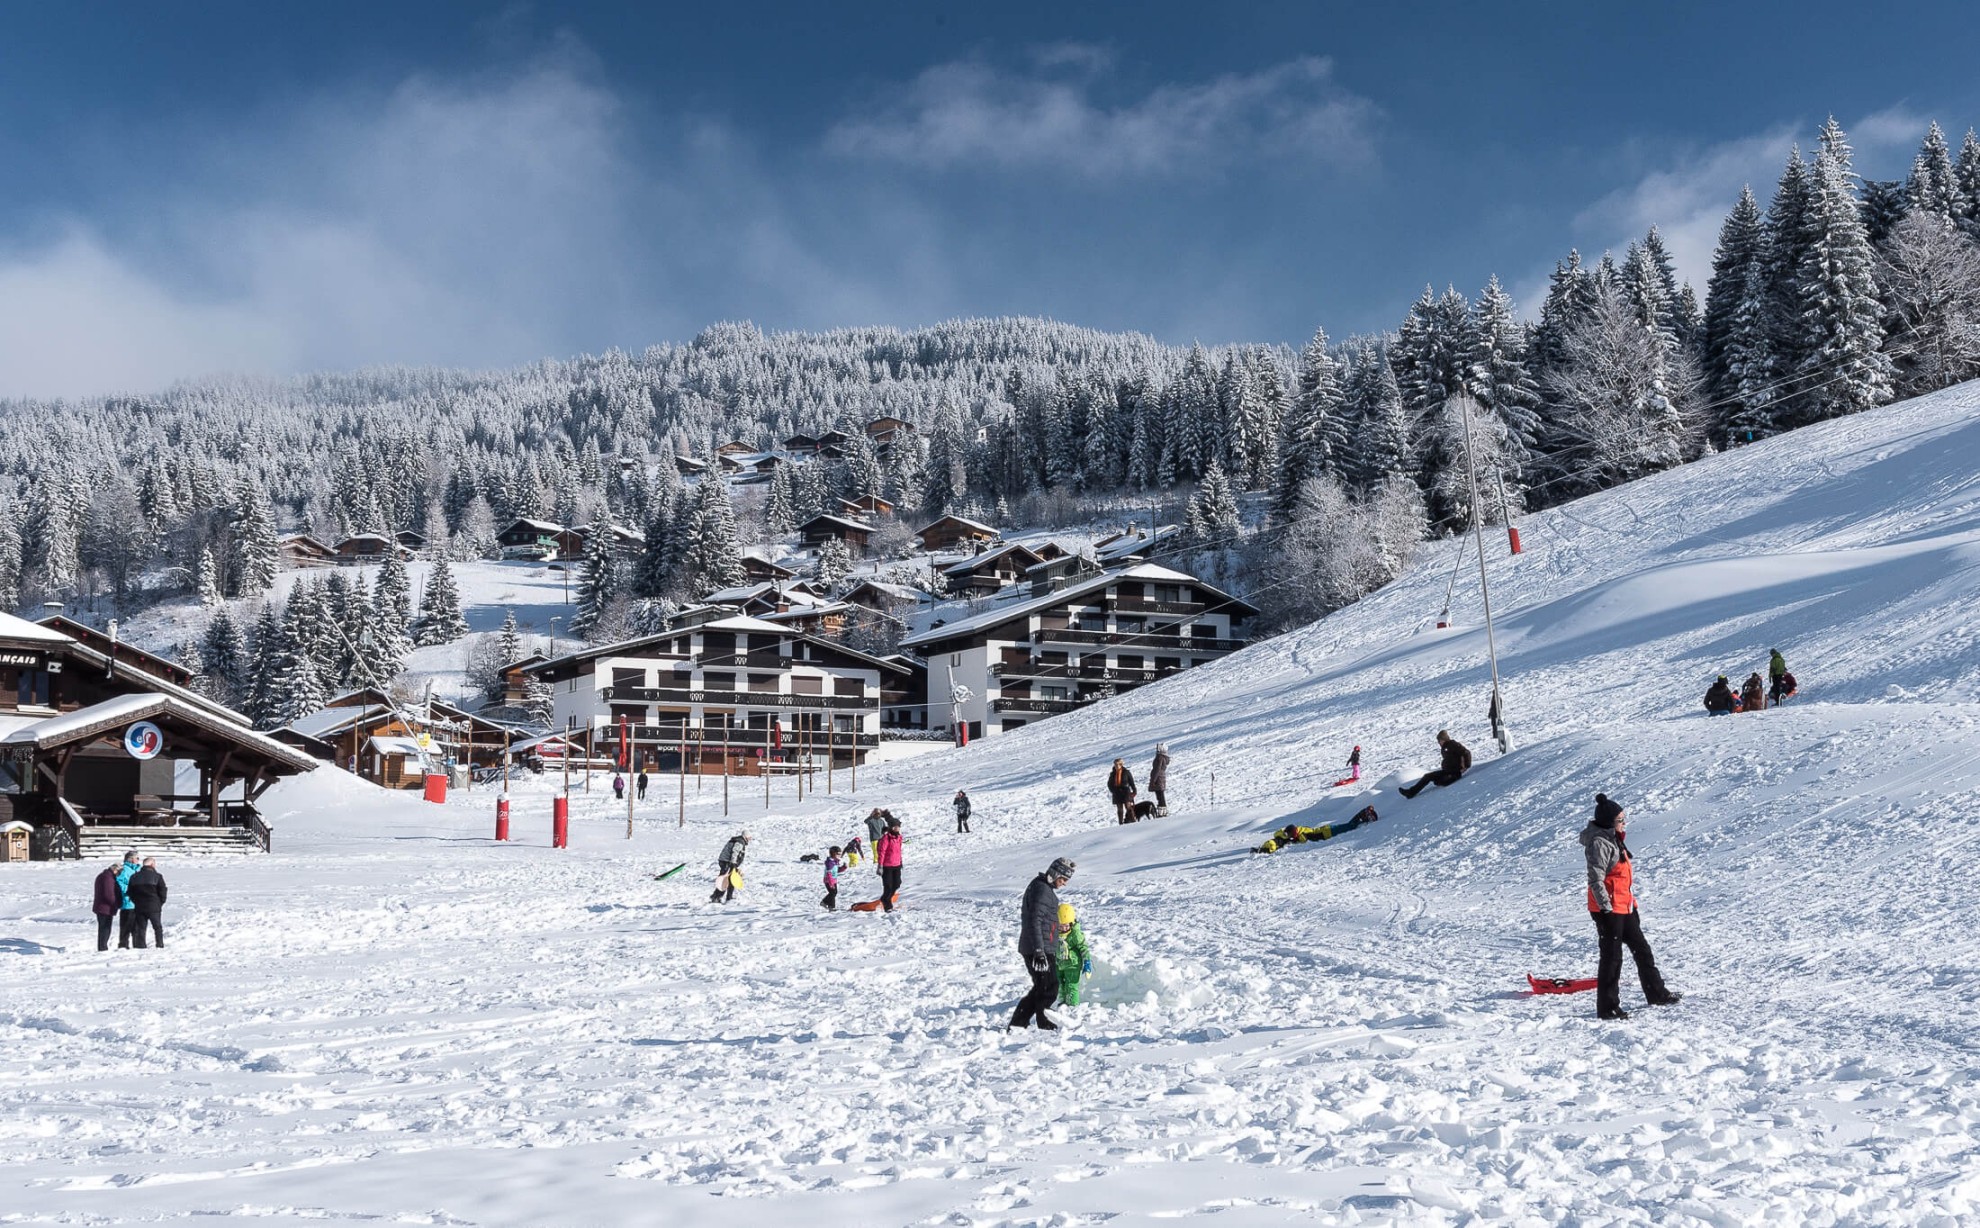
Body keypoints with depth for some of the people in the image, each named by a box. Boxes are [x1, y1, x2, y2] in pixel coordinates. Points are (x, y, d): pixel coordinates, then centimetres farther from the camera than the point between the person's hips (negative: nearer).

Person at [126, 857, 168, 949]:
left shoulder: (134, 877, 6)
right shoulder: (157, 876, -6)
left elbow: (130, 892, 10)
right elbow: (163, 891, -6)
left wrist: (137, 902, 16)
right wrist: (160, 903, 8)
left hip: (139, 907, 3)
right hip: (154, 907, -3)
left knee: (141, 928, 8)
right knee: (158, 927, 8)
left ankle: (141, 946, 4)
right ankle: (160, 945, 4)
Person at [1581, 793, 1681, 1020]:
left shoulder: (1613, 838, 12)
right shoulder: (1599, 843, -19)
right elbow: (1596, 880, -23)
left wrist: (1631, 900, 25)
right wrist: (1606, 908, -24)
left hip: (1625, 905, 10)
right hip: (1608, 909, -10)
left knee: (1642, 950, 19)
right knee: (1612, 957, -4)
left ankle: (1657, 993, 33)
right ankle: (1607, 1008, 3)